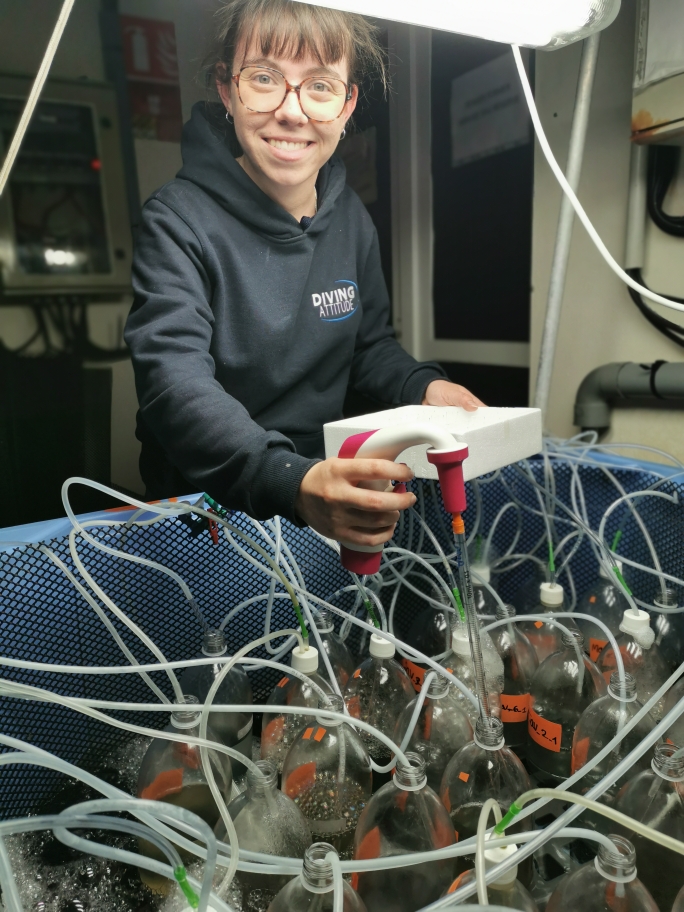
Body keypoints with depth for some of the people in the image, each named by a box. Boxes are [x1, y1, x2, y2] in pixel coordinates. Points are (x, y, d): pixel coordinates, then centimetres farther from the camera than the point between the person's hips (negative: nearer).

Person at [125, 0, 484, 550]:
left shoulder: (351, 217, 5)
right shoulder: (179, 221, -13)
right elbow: (177, 384, -26)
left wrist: (422, 387, -6)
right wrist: (292, 483, -42)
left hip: (324, 480, 5)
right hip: (206, 506, -4)